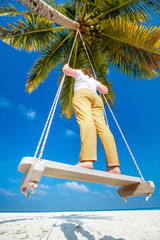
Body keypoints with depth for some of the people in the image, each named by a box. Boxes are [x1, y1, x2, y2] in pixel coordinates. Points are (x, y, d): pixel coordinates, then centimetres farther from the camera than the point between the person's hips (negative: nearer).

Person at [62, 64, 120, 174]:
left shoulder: (79, 73, 32)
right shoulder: (94, 80, 41)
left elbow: (66, 70, 20)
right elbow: (105, 90, 35)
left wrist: (66, 66, 44)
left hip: (82, 93, -4)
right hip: (97, 98, 4)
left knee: (86, 120, -30)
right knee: (102, 126, -17)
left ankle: (87, 160, -52)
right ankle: (114, 165, -32)